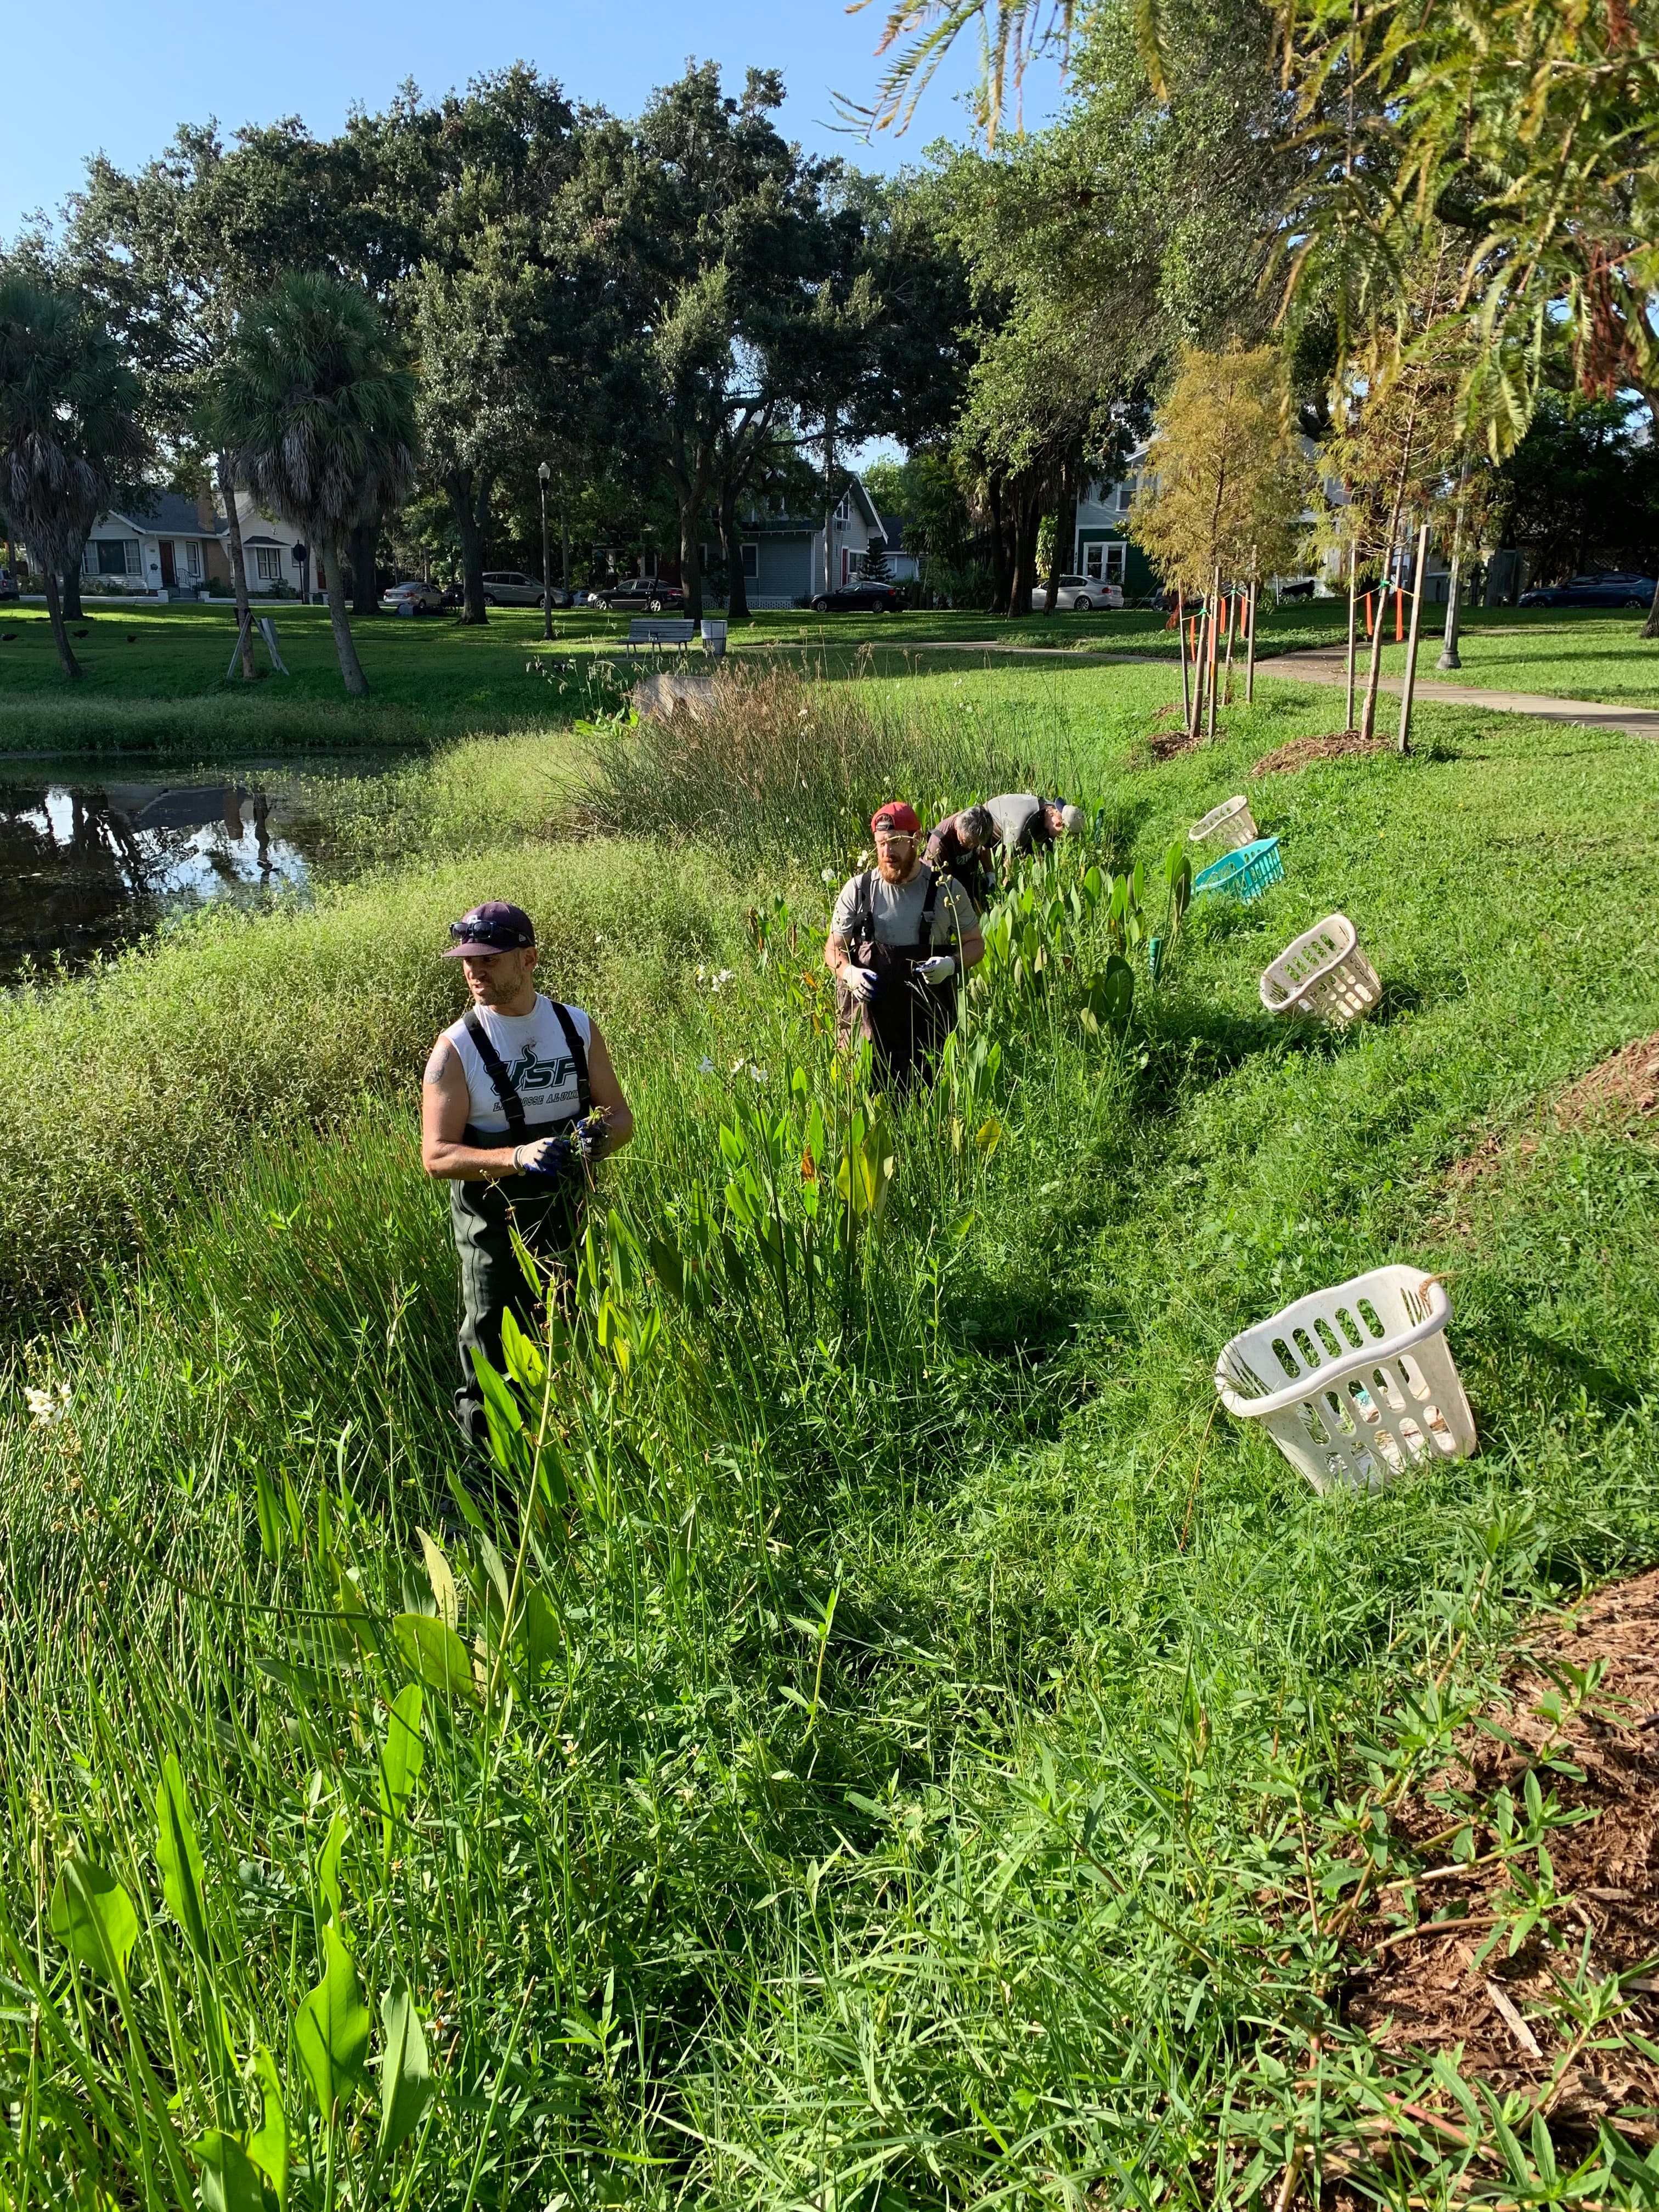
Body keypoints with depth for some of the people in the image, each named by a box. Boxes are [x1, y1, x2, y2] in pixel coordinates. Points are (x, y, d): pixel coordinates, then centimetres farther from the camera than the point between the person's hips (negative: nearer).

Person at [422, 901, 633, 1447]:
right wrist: (517, 1157, -29)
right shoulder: (457, 1048, -10)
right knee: (493, 1366, 5)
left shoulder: (578, 1028, 0)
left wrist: (600, 1135, -18)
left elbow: (621, 1117, 6)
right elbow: (436, 1156, -14)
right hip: (494, 1229, -3)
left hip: (573, 1217, 4)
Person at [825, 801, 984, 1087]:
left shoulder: (946, 890, 0)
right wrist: (850, 973, -15)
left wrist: (953, 964, -13)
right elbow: (833, 949, 7)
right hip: (868, 1019, 0)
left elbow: (975, 943, 9)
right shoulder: (858, 890, 1)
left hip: (928, 1021, 0)